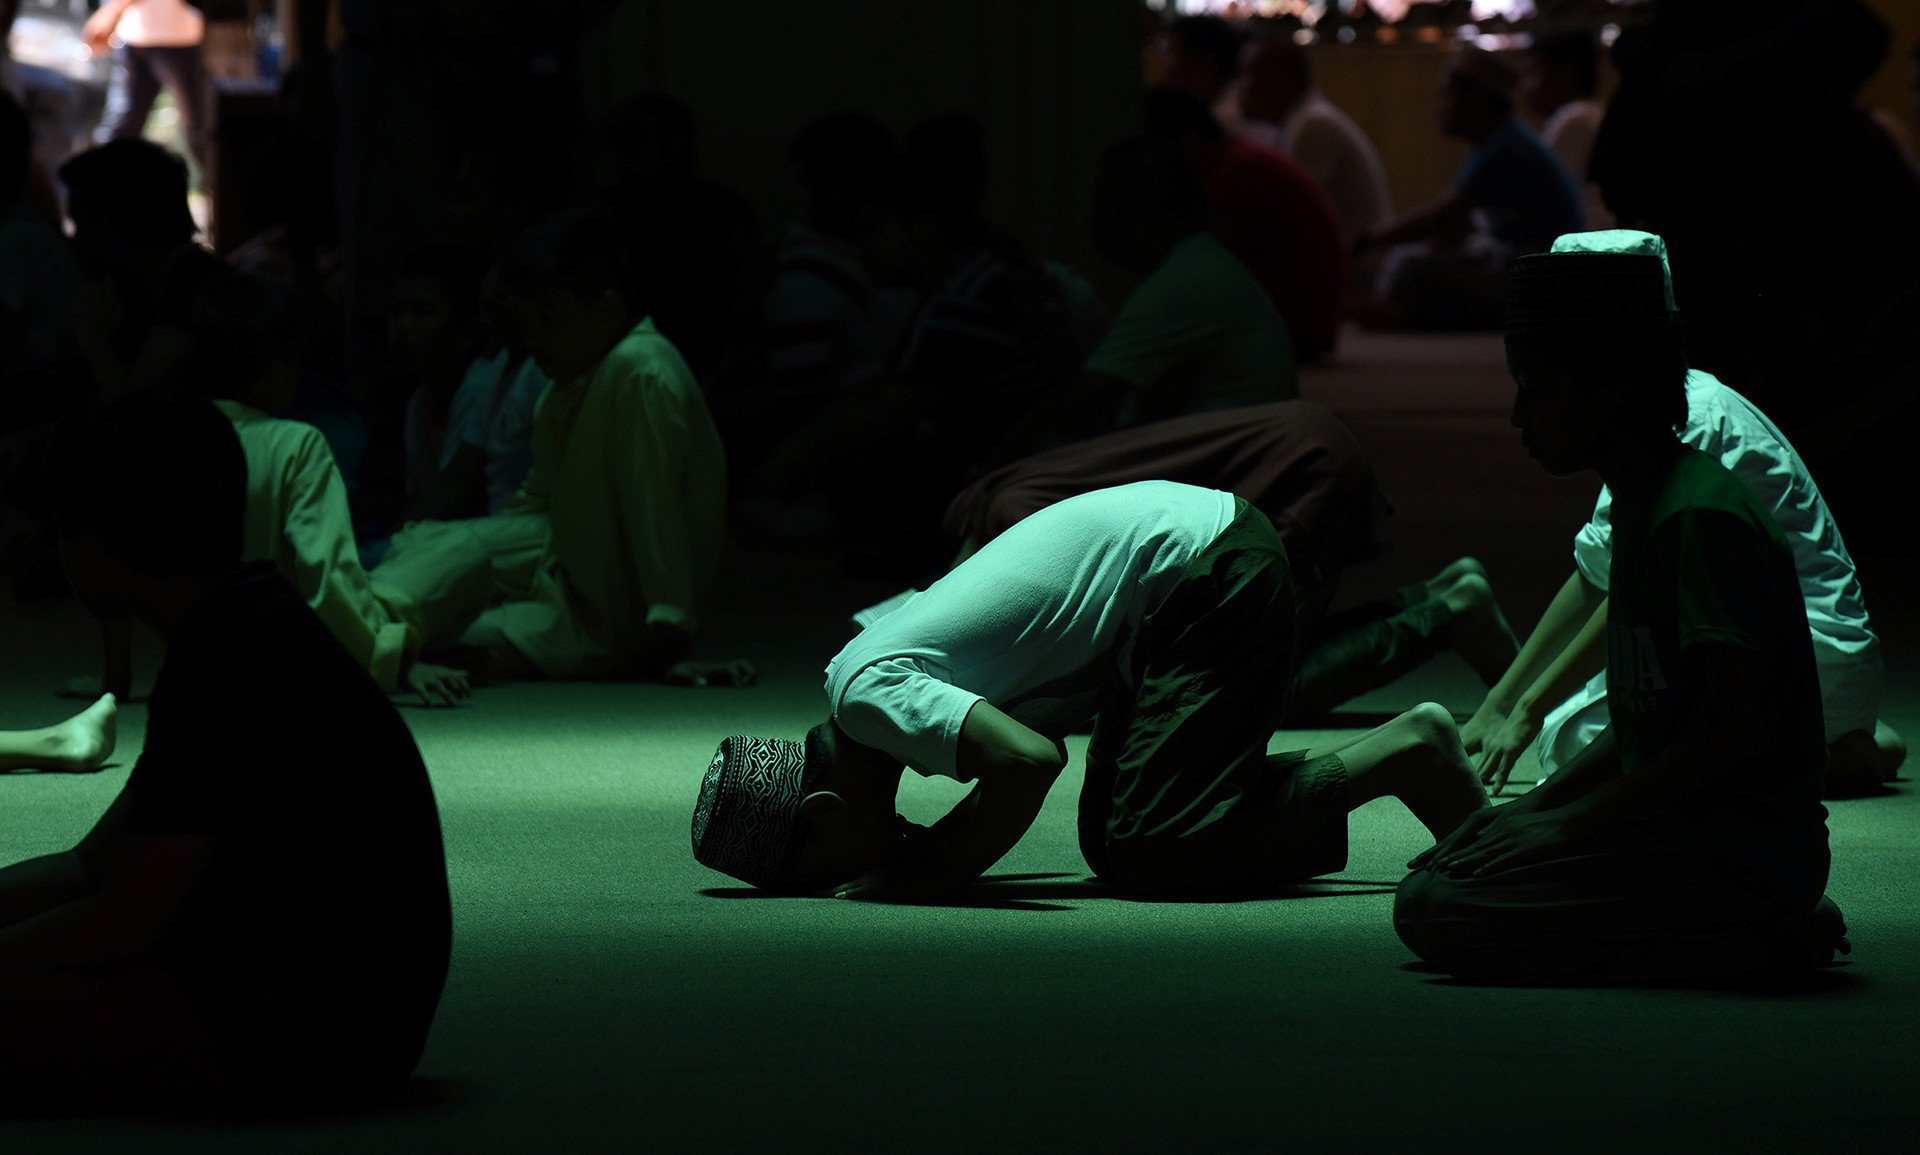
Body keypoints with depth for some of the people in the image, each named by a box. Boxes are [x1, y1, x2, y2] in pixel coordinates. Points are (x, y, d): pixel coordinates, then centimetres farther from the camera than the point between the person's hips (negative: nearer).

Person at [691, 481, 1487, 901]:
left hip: (1205, 568, -10)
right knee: (1115, 844, 10)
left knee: (1153, 854, -13)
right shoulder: (856, 666, 9)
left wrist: (942, 871, -21)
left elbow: (1029, 760, -34)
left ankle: (1405, 754, -4)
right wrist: (923, 850, 9)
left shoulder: (869, 694, -20)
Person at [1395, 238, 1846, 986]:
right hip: (1670, 826, 10)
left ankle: (1763, 945, -11)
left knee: (1436, 916, -18)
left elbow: (1738, 719, -23)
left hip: (1737, 856, -10)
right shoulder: (1643, 503, 15)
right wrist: (1532, 810, 9)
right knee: (1440, 872, 15)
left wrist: (1573, 821, -19)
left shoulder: (1700, 518, -17)